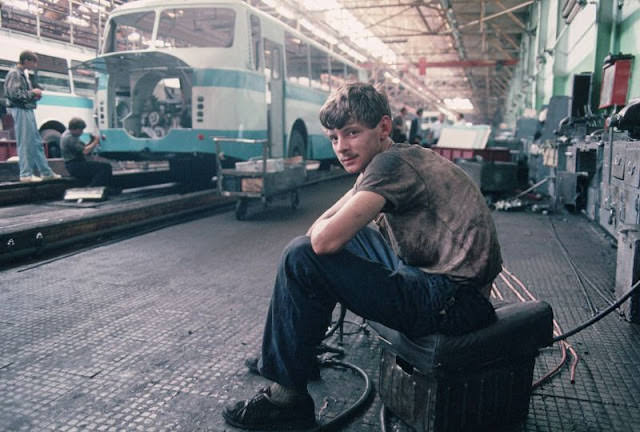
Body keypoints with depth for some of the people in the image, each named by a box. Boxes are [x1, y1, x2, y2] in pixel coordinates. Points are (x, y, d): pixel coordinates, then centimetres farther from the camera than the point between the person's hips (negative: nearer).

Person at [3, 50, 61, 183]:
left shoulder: (24, 74, 18)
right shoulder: (14, 74, -9)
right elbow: (14, 94, -19)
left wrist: (35, 94, 6)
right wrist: (32, 92, -9)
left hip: (28, 111, 10)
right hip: (21, 111, -10)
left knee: (37, 143, 11)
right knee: (25, 143, -7)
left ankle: (46, 172, 16)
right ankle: (26, 174, -2)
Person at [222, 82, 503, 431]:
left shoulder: (391, 163, -16)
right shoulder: (396, 160, 13)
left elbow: (324, 240, -26)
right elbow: (326, 227, 19)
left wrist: (322, 226, -3)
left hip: (449, 299, -10)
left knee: (301, 257, -15)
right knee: (343, 235, 22)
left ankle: (287, 396, 1)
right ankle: (287, 353, 32)